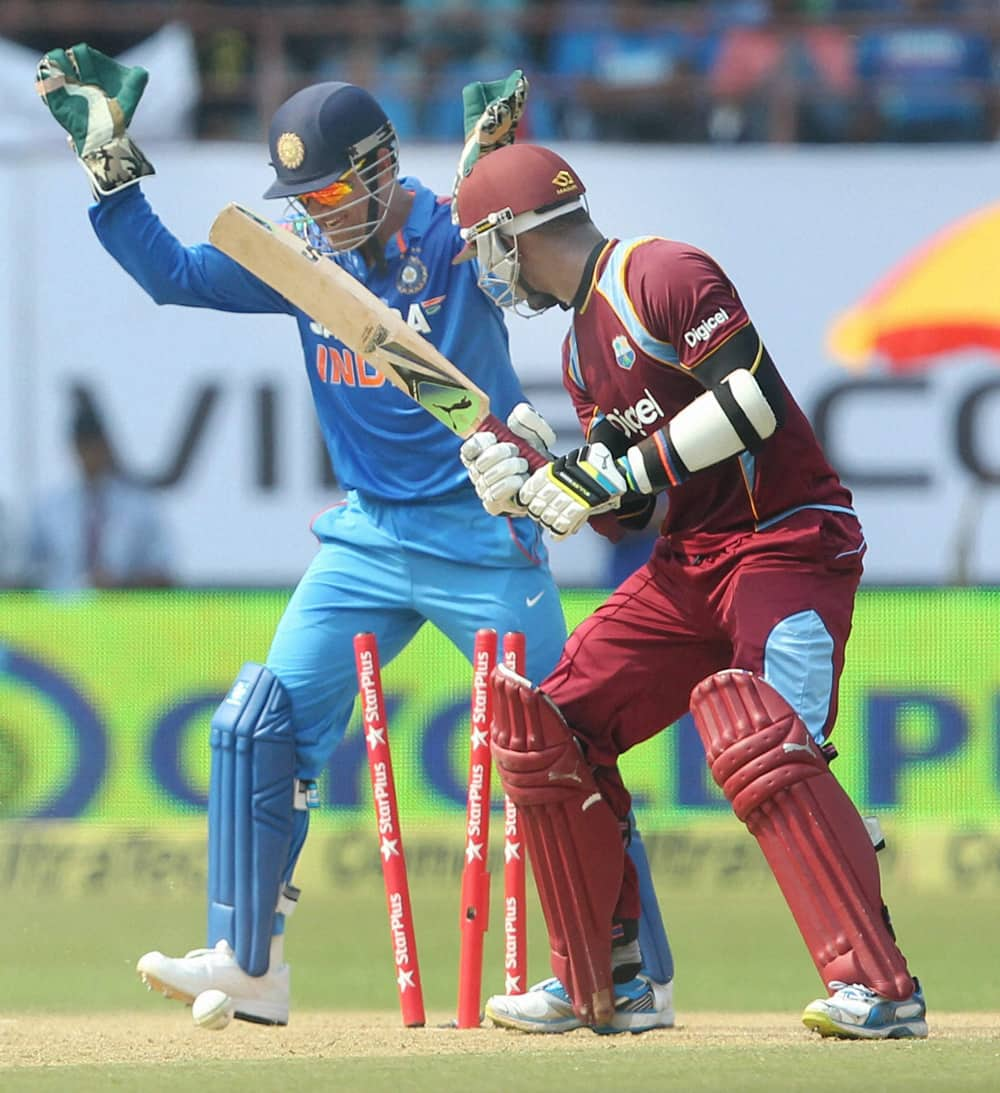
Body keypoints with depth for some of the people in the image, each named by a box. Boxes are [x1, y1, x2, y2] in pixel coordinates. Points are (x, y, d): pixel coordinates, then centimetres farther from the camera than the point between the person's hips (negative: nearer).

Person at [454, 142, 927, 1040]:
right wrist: (530, 487, 1)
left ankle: (881, 988, -31)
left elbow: (757, 401, -21)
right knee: (550, 731, 6)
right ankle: (599, 983, 15)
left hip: (789, 542, -10)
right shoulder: (583, 350, 18)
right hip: (690, 563, 10)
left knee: (760, 742, -29)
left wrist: (620, 469, -19)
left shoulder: (663, 276, -10)